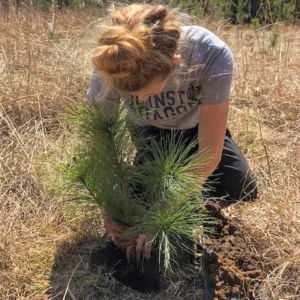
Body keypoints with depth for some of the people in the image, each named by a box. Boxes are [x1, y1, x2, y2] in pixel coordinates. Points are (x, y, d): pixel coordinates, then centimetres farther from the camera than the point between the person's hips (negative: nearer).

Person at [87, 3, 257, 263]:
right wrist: (109, 208, -34)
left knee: (242, 192, -13)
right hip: (150, 133, 1)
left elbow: (210, 154, -34)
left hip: (198, 126, 0)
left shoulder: (213, 56, -41)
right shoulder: (110, 69, -37)